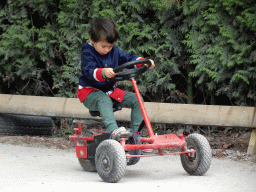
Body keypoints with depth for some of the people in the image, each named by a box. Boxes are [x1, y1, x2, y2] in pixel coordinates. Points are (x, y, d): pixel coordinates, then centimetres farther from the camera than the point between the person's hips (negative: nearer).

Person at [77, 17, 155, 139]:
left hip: (110, 90, 7)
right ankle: (114, 131, -59)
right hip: (90, 92, -7)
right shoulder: (88, 53, -15)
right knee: (104, 100, -41)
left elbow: (128, 58, 7)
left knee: (136, 99, -5)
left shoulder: (114, 51, 6)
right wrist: (104, 73, -51)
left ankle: (134, 132, -1)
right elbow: (89, 71, -30)